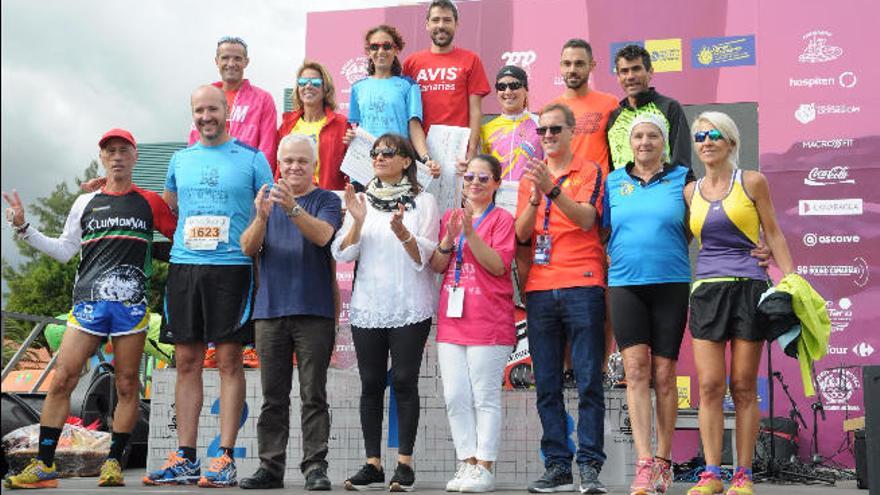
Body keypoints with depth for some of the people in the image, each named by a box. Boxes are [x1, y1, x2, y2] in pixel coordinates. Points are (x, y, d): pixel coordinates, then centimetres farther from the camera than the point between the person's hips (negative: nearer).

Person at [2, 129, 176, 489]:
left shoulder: (150, 202, 10)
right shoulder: (85, 203, 16)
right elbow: (64, 251, 18)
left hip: (131, 304, -1)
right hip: (88, 303, 2)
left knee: (127, 385, 1)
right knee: (62, 380, -6)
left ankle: (114, 463, 10)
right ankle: (44, 465, -2)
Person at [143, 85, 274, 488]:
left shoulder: (251, 159, 4)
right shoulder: (181, 159, 15)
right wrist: (187, 236, 15)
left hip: (231, 268, -4)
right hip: (183, 266, 4)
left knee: (229, 361, -4)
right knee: (187, 361, 4)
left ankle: (225, 458, 0)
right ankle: (185, 459, 9)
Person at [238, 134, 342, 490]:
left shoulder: (327, 200, 5)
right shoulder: (267, 197, 14)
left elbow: (323, 235, -15)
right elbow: (248, 248, 2)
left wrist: (293, 208, -31)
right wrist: (261, 216, -18)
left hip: (314, 310, -3)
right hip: (269, 310, 3)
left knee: (314, 394, -3)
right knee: (273, 396, 6)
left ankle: (315, 466, 1)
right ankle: (271, 466, 11)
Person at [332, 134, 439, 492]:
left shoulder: (423, 202, 3)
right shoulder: (361, 201, 13)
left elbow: (426, 255, -5)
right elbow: (342, 253, 4)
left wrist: (403, 233, -22)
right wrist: (357, 221, -12)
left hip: (410, 307, -3)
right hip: (367, 306, 3)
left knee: (404, 381, -3)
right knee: (371, 383, 3)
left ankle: (404, 463, 3)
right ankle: (373, 464, 9)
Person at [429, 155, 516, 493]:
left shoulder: (502, 219, 1)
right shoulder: (450, 217, 16)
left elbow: (498, 265, -11)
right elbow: (436, 266, 10)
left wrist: (470, 233, -20)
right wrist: (449, 238, -8)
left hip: (488, 321, -5)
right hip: (451, 319, 5)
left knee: (485, 398, -3)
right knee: (455, 397, 4)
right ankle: (467, 464, 12)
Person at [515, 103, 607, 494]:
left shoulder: (589, 171, 5)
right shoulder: (530, 176, 17)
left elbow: (586, 218, -11)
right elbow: (521, 234, 8)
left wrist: (552, 188, -24)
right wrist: (535, 198, -10)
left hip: (581, 286, -4)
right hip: (539, 289, 4)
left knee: (588, 381, -5)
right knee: (546, 385, 4)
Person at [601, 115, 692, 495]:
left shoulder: (681, 178, 6)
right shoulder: (614, 181, 11)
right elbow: (602, 231, 17)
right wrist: (619, 258, 6)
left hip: (671, 284, -1)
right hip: (624, 284, 1)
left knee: (664, 374, 4)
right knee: (636, 367, -10)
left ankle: (663, 462, 15)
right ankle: (644, 463, -11)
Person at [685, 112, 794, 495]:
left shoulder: (752, 182, 4)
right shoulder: (691, 192, 11)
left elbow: (774, 235, 6)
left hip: (749, 287, -2)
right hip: (706, 289, 2)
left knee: (744, 387, 1)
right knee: (710, 385, -4)